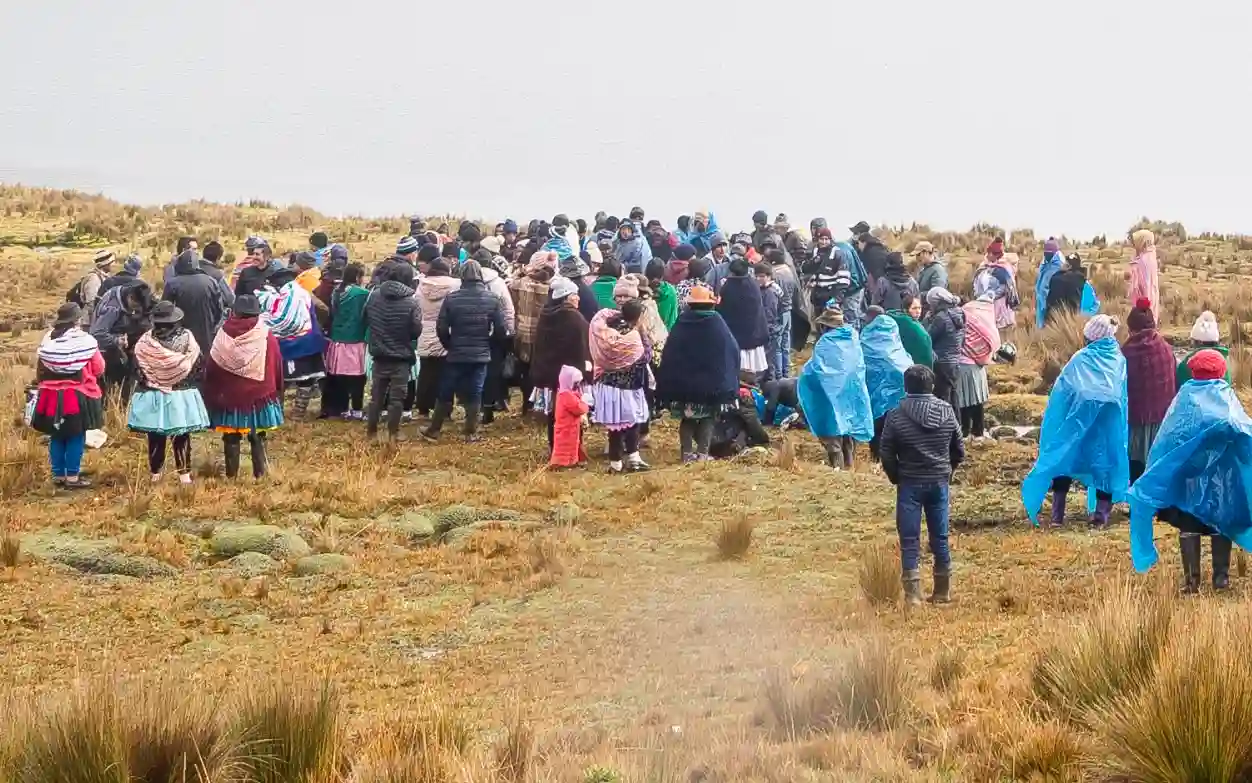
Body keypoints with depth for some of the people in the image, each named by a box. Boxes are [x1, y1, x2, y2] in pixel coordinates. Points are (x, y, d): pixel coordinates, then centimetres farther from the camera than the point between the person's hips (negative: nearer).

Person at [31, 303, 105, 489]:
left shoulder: (47, 340, 2)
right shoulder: (85, 341, -11)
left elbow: (39, 368, 10)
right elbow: (99, 368, -4)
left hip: (51, 395, 4)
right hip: (78, 396, -4)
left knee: (56, 437, 12)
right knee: (76, 437, 2)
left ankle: (58, 475, 16)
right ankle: (72, 477, 2)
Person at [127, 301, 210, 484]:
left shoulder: (145, 342, -13)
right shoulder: (186, 338, -11)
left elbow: (138, 368, -6)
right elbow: (199, 364, -3)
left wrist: (148, 383, 8)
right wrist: (190, 382, 12)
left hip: (153, 396, 0)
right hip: (182, 396, 0)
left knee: (156, 438, 11)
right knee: (182, 438, 11)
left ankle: (155, 474, 18)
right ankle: (184, 474, 12)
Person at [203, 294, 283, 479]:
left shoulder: (223, 336, -7)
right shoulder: (266, 336, -8)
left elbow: (211, 368, 1)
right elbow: (277, 366, 1)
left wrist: (210, 394, 11)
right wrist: (277, 392, 15)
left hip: (229, 395, 0)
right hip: (259, 395, 0)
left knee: (231, 437, 9)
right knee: (257, 437, 10)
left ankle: (231, 474, 13)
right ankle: (260, 473, 7)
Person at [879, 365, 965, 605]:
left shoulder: (896, 416, -10)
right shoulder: (947, 412, -1)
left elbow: (886, 454, -7)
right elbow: (959, 451, 5)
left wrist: (896, 477, 9)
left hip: (909, 484, -3)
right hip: (939, 483, 3)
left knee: (910, 540, 1)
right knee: (940, 537, 12)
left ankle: (912, 593, -4)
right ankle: (943, 591, 19)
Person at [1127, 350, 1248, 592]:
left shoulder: (1185, 395, 2)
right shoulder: (1225, 395, -1)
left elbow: (1166, 436, 0)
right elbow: (1240, 426, -19)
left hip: (1186, 472, 1)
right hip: (1221, 473, -1)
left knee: (1189, 525, 5)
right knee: (1221, 524, 11)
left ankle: (1191, 579, 2)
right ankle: (1221, 577, 10)